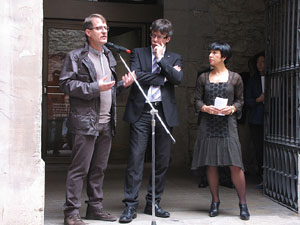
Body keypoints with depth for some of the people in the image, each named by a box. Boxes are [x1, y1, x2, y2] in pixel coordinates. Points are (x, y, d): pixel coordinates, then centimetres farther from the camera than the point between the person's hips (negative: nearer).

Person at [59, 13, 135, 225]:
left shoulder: (108, 56, 19)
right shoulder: (76, 56, -3)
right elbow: (67, 84, -11)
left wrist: (122, 84, 5)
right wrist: (96, 87, -18)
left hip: (106, 123, 7)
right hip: (85, 121, -7)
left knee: (99, 168, 12)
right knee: (80, 168, -5)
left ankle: (95, 207, 22)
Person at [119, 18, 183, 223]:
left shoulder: (174, 58, 15)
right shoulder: (139, 53, 11)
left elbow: (178, 78, -4)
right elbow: (135, 75, -6)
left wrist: (161, 58, -3)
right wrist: (163, 79, -5)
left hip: (164, 112, 2)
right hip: (141, 112, -2)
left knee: (162, 160, 5)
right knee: (136, 158, -7)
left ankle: (153, 203, 17)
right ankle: (131, 205, -2)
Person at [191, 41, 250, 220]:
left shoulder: (235, 78, 5)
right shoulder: (203, 78, 10)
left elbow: (240, 100, 9)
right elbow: (197, 100, 9)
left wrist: (232, 108, -11)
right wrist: (206, 108, -10)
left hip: (228, 124, -2)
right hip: (208, 125, 2)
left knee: (235, 165, -8)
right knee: (211, 164, 5)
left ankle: (243, 204, 3)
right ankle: (215, 201, 18)